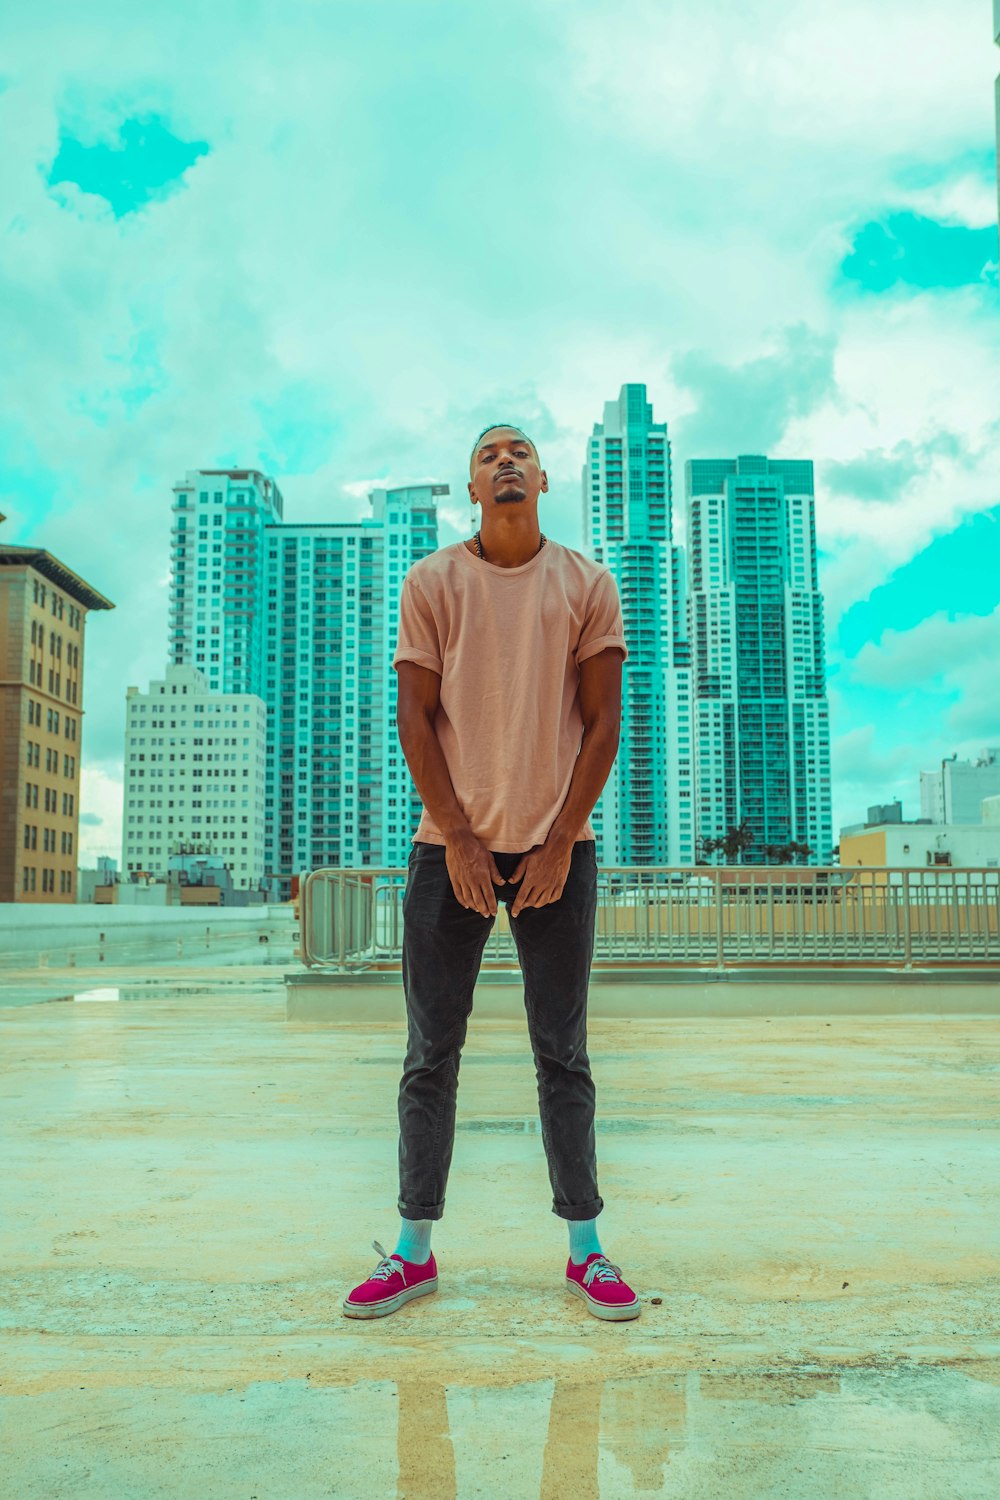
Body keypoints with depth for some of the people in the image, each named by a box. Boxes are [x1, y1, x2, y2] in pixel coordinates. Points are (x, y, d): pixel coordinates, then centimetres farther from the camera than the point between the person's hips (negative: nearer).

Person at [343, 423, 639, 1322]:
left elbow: (603, 722, 2)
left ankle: (586, 1249, 16)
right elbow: (415, 717, 1)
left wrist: (559, 843, -6)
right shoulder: (430, 583, 5)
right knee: (430, 1054, 5)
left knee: (563, 1054, 6)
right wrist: (458, 838, -7)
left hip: (557, 847, 0)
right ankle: (414, 1252, 16)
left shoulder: (587, 585, 6)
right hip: (450, 845, 0)